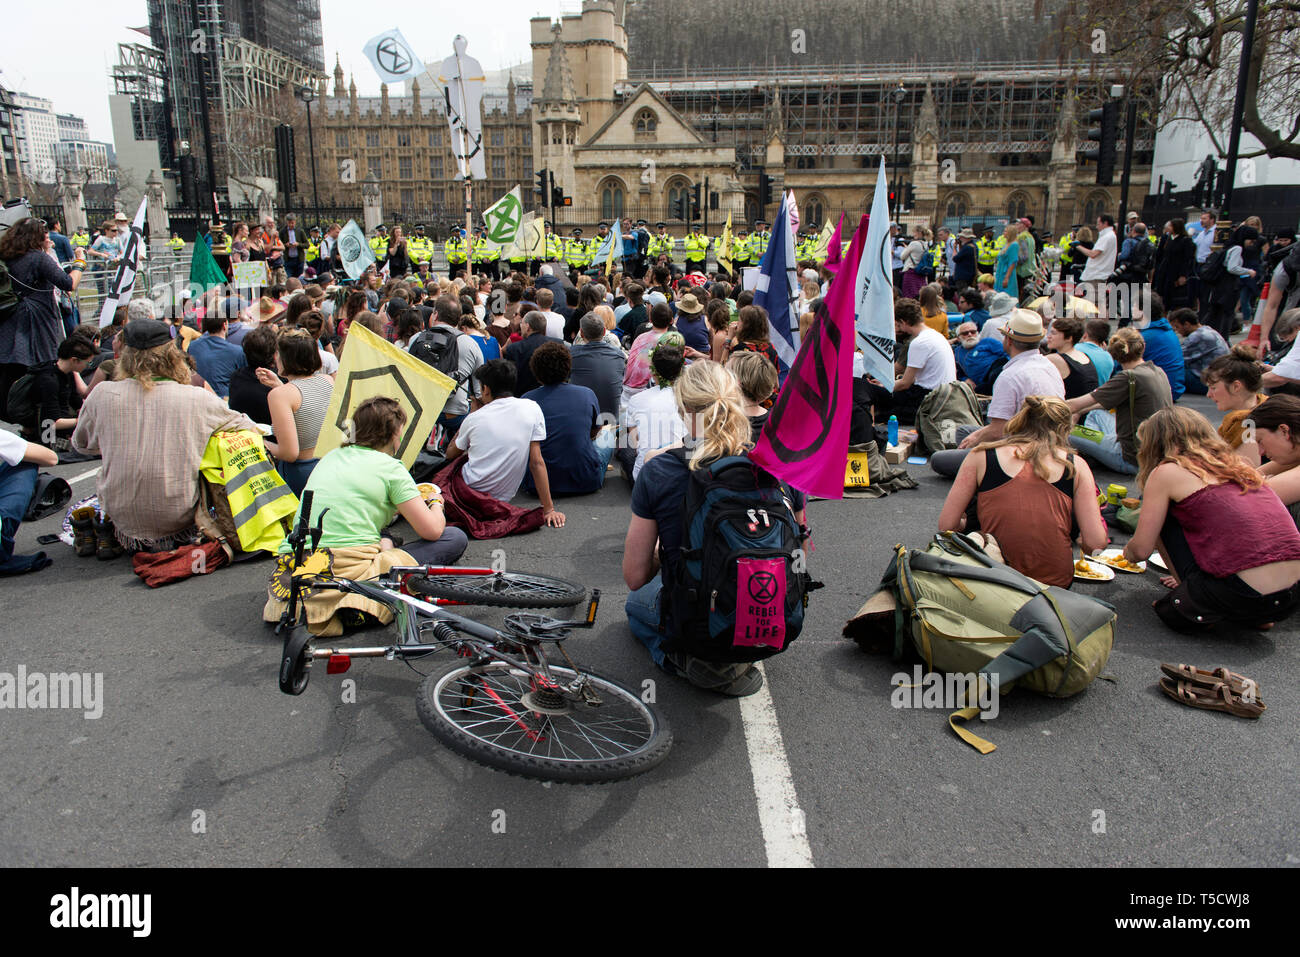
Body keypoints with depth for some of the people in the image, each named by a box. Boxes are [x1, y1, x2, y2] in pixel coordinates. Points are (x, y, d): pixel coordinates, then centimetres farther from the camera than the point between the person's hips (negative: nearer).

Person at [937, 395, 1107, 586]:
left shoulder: (982, 456, -2)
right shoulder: (1076, 465, 0)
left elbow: (946, 525, -3)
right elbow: (1095, 542, -5)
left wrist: (965, 525, 21)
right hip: (1057, 583, 1)